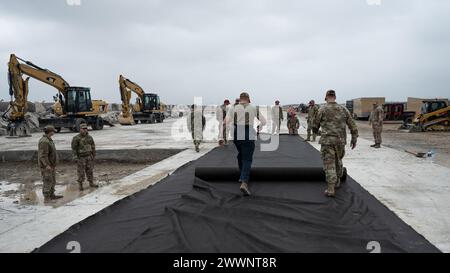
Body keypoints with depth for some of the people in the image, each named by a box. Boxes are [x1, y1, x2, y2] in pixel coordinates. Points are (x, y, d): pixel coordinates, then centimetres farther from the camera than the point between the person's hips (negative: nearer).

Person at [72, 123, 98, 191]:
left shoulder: (89, 137, 0)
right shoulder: (76, 138, -15)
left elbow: (93, 147, 8)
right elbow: (74, 148, -14)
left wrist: (93, 156, 10)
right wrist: (75, 158, -22)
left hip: (89, 157, 4)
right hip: (80, 157, -4)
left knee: (90, 170, 10)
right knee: (81, 172, 2)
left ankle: (91, 183, 22)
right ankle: (80, 185, 15)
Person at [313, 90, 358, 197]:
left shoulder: (322, 109, -4)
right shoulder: (343, 109, 6)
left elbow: (315, 126, 4)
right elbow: (352, 125, 7)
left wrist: (315, 130, 27)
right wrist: (354, 139, 16)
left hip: (327, 141, -4)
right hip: (341, 141, 4)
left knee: (329, 165, -2)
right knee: (338, 161, 24)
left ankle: (330, 189, -8)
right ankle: (337, 181, 38)